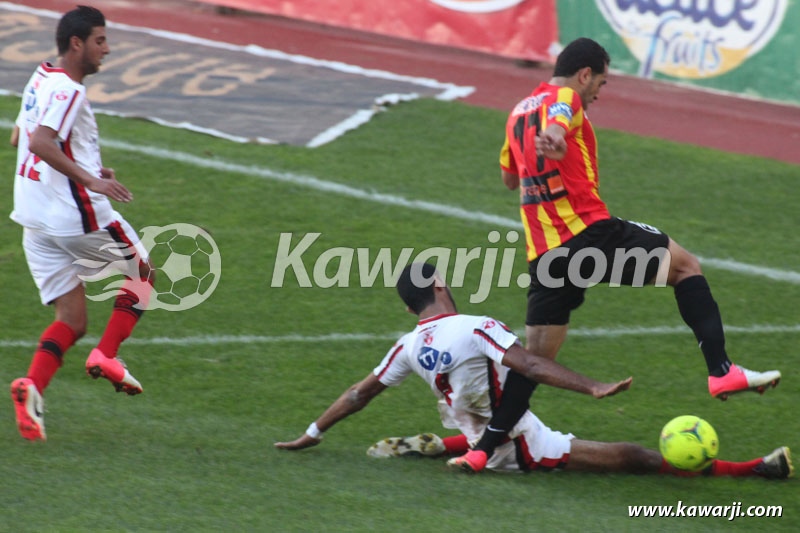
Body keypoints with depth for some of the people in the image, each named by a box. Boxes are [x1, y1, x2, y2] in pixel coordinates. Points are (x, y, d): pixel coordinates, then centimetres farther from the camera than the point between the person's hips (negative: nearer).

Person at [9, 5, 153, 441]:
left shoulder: (39, 81, 14)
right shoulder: (67, 90, -15)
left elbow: (20, 139, 28)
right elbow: (42, 143, -28)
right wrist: (89, 179, -31)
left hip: (35, 222, 8)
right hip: (77, 216, -8)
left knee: (71, 320, 8)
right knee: (142, 273, 15)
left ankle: (33, 385, -16)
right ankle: (106, 356, 1)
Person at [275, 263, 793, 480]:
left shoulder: (411, 347, 4)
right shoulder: (474, 329, -17)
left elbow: (360, 393, 11)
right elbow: (531, 366, -26)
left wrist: (312, 434, 21)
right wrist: (593, 388, -30)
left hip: (484, 442, 7)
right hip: (525, 448, -7)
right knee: (632, 456, -13)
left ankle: (432, 447, 30)